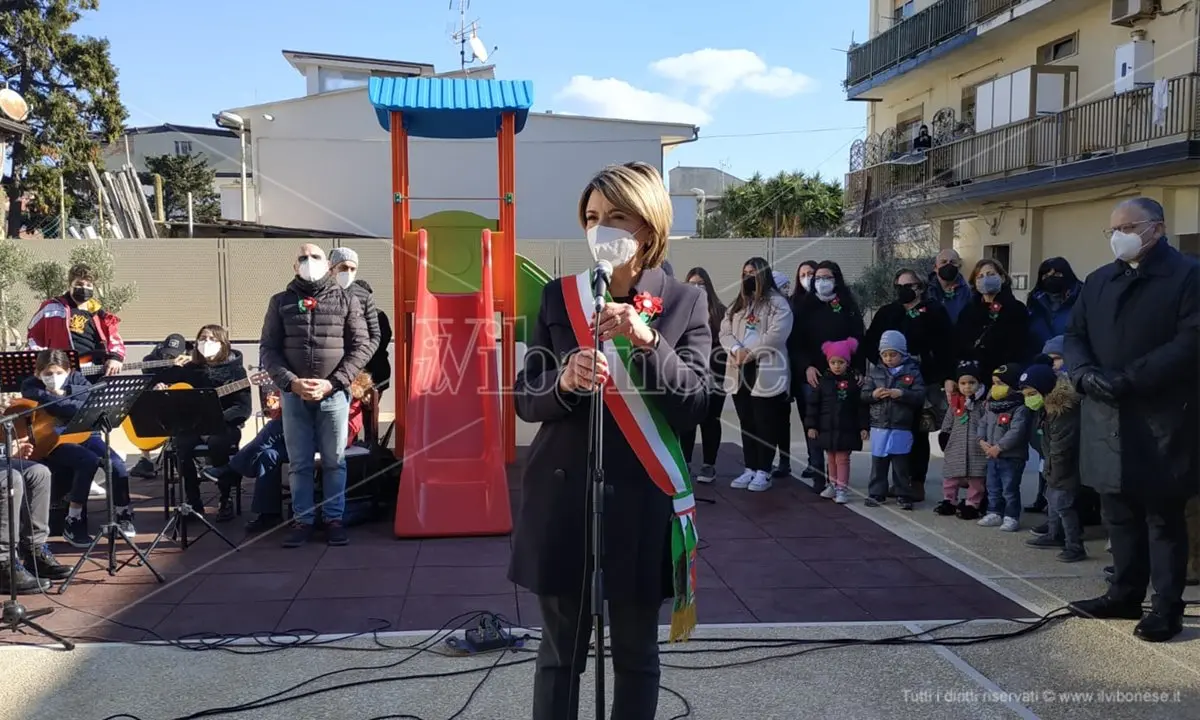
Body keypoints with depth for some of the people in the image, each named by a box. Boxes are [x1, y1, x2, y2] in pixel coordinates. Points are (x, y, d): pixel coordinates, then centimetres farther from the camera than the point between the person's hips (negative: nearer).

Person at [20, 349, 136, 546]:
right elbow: (51, 404, -19)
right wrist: (85, 407, -20)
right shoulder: (31, 387, -1)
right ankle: (73, 523, -20)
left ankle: (123, 515, 2)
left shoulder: (75, 378, 9)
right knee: (89, 460, -32)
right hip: (53, 442, -4)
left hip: (84, 434, 4)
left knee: (117, 463, -20)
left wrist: (65, 392, -11)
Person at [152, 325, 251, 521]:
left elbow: (244, 408, -11)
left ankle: (226, 500, -18)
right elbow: (159, 377, 23)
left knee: (217, 444, -36)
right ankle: (193, 501, -16)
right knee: (182, 443, -30)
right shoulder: (190, 369, 11)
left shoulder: (235, 369, -1)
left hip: (224, 426, -3)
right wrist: (158, 387, -1)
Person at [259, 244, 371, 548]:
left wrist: (332, 383, -10)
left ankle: (333, 518, 15)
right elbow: (268, 349, 4)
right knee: (299, 462, 7)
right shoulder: (280, 302, 8)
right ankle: (302, 520, 15)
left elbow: (361, 347, 1)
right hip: (293, 394, 1)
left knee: (334, 461, 5)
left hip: (334, 394, -1)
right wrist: (291, 382, -11)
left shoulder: (346, 301, 5)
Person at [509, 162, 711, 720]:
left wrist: (647, 342, -23)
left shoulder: (685, 303, -2)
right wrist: (565, 381, -21)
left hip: (642, 500, -1)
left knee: (636, 654, 13)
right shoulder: (558, 297, 2)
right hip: (563, 497, 1)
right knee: (560, 653, 11)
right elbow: (526, 400, 1)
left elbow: (693, 407, -10)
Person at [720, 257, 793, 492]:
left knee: (765, 424, -1)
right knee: (746, 423, 11)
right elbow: (725, 332, 8)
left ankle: (763, 472, 5)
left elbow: (776, 335, -16)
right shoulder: (738, 304, 17)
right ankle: (749, 469, 18)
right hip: (740, 371, 6)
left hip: (766, 372, -6)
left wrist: (750, 352, -17)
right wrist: (735, 349, -13)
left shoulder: (777, 303, -3)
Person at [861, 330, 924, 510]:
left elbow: (920, 397, -8)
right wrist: (873, 395, -14)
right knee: (878, 462, 9)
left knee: (901, 464, 5)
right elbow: (864, 395, 7)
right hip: (879, 426, 2)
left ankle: (903, 495, 15)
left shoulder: (912, 372, -2)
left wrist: (902, 394, -21)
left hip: (902, 428, -2)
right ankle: (876, 493, 18)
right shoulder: (875, 372, 6)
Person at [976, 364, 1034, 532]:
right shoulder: (991, 405, 8)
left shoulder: (1020, 408, -17)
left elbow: (1016, 432, -25)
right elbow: (983, 424, 13)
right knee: (993, 488, 16)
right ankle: (994, 513, 27)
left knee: (1010, 489, 0)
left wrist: (999, 447, -24)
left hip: (1012, 457, -8)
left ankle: (1011, 517, 10)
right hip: (992, 456, 8)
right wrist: (982, 441, -4)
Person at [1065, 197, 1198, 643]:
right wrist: (1085, 374, -9)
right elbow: (1075, 335, 13)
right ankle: (1125, 594, 25)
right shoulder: (1098, 282, 17)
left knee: (1163, 515, 2)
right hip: (1106, 416, 6)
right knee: (1118, 511, 13)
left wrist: (1127, 379, -20)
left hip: (1162, 419, -6)